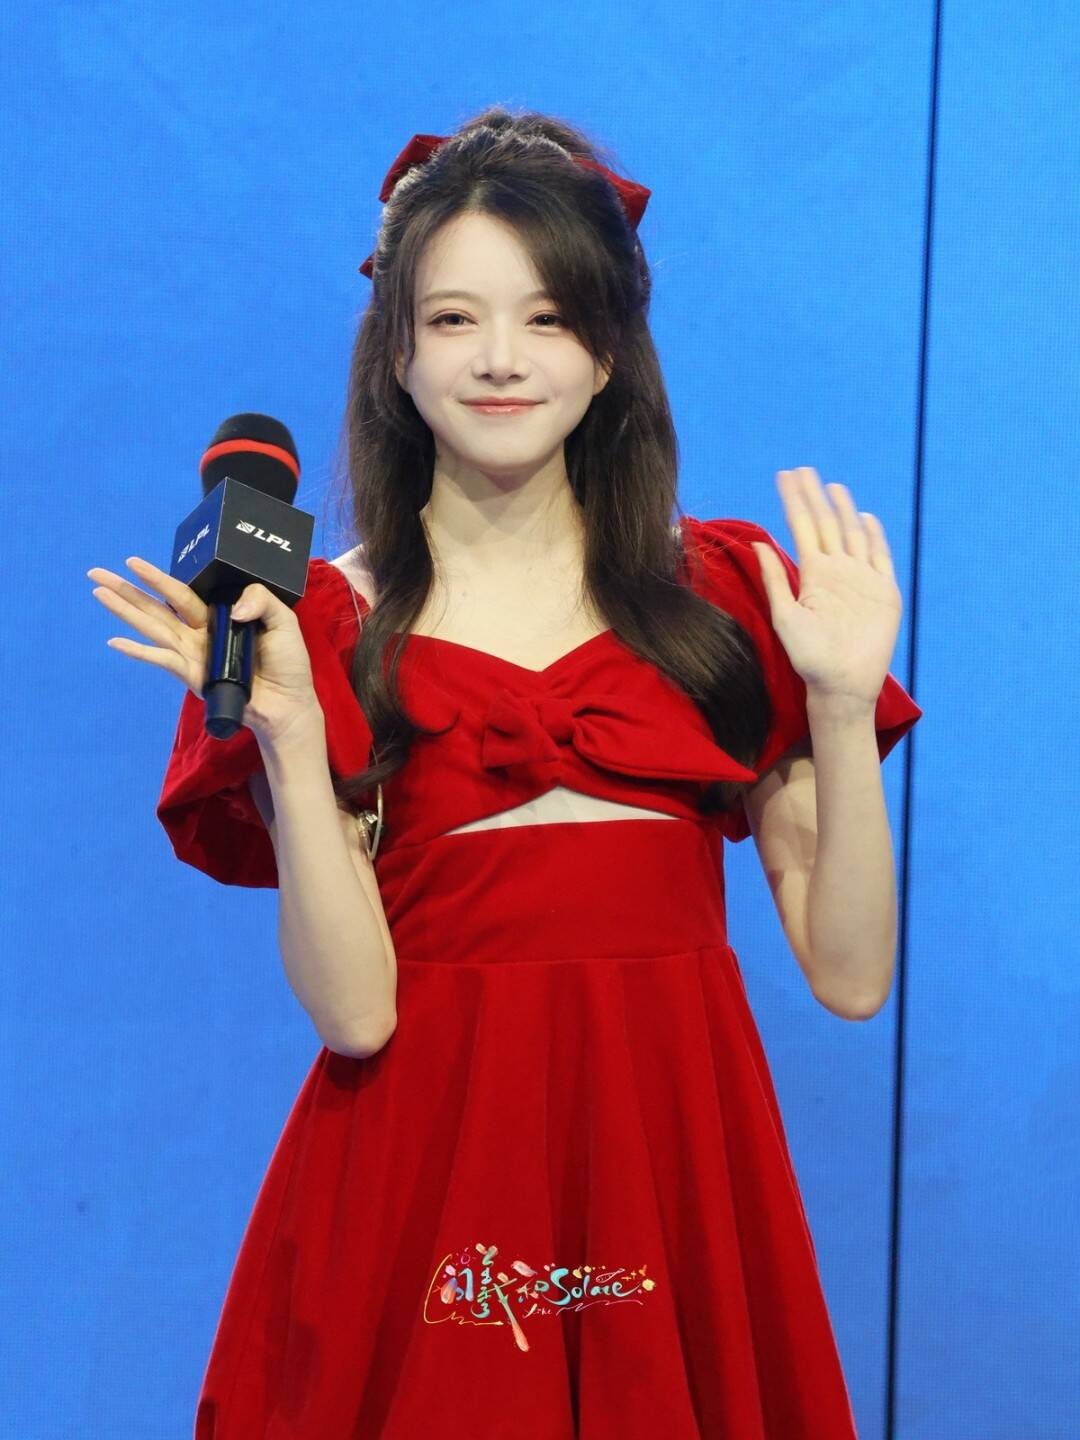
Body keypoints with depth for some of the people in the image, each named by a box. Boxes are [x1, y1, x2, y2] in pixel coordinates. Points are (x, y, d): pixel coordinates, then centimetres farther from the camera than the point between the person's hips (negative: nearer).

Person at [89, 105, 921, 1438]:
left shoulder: (729, 592, 4)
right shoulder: (326, 627, 0)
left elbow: (851, 973, -1)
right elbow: (354, 1007, -10)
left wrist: (841, 697, -11)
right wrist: (287, 729, -18)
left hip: (676, 1172, 2)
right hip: (425, 1187, -1)